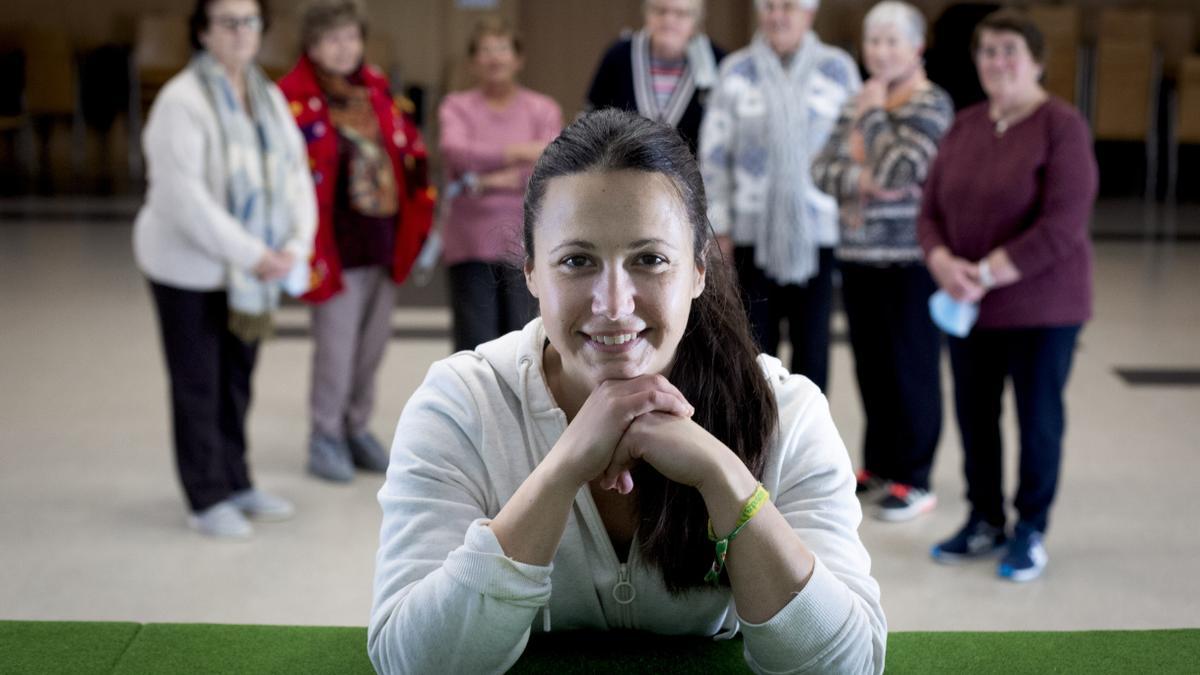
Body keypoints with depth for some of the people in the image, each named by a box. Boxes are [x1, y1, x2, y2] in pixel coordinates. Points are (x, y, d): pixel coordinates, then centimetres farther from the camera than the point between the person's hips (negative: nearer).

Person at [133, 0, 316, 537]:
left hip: (252, 269, 6)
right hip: (188, 267, -6)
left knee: (236, 382, 15)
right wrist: (250, 254, -22)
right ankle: (207, 499, 13)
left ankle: (235, 482, 28)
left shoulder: (269, 98, 7)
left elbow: (296, 173, 4)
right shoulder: (182, 100, -15)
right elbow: (183, 195, -22)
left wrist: (296, 244, -12)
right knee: (198, 386, 3)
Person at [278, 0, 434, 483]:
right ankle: (326, 438, 17)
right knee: (336, 346, -1)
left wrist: (416, 220, 7)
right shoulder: (293, 100, -12)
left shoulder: (377, 89, 9)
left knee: (373, 344, 14)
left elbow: (408, 145, 15)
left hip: (385, 243, 6)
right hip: (338, 249, -6)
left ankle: (357, 428, 30)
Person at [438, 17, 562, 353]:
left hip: (525, 243, 1)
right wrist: (518, 152, -20)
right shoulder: (457, 107, 7)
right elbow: (456, 153, -12)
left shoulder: (543, 109, 7)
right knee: (475, 343, -4)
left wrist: (497, 181, -17)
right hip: (471, 246, 0)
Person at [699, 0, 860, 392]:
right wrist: (719, 228, 0)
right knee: (755, 345, 3)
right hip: (754, 232, 0)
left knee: (812, 345, 5)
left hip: (817, 229, 0)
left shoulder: (837, 68, 3)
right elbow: (713, 154, 4)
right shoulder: (736, 70, 3)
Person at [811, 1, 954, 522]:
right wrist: (860, 180, -13)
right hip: (858, 255, 6)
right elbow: (822, 169, 6)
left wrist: (875, 114, -8)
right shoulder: (858, 103, 14)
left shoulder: (931, 104, -7)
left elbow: (896, 171, -19)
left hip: (910, 259, -6)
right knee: (870, 367, 12)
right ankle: (878, 465, 24)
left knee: (911, 368, -1)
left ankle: (914, 480, 6)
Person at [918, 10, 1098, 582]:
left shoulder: (1061, 126, -11)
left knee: (1037, 416, 5)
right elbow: (931, 210, 8)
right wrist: (944, 263, -13)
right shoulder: (964, 127, 7)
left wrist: (987, 273, -20)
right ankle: (984, 521, 28)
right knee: (973, 413, 11)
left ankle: (1031, 530, 21)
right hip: (969, 306, 5)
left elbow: (1062, 225, -19)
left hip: (1041, 305, -5)